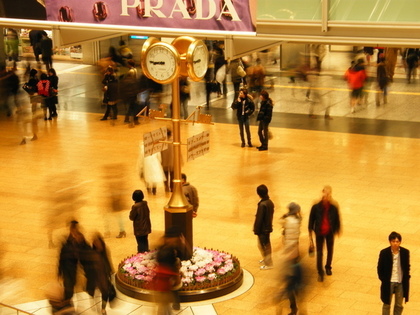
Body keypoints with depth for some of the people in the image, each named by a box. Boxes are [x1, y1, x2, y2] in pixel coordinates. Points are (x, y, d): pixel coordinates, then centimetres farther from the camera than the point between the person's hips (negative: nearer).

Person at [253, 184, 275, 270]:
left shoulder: (262, 204, -28)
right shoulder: (270, 202, -1)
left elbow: (259, 218, -23)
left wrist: (256, 230, -14)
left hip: (263, 228, -9)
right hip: (268, 227, 9)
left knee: (263, 245, 6)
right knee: (266, 244, 24)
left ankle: (268, 264, 16)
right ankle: (266, 259, 42)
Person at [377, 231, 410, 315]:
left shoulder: (405, 252, -7)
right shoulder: (384, 253, -13)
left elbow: (407, 267, 5)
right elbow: (380, 268, -4)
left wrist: (406, 279, -1)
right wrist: (383, 280, -7)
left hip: (401, 282, 2)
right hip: (388, 282, -2)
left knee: (399, 305, 14)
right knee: (387, 305, 11)